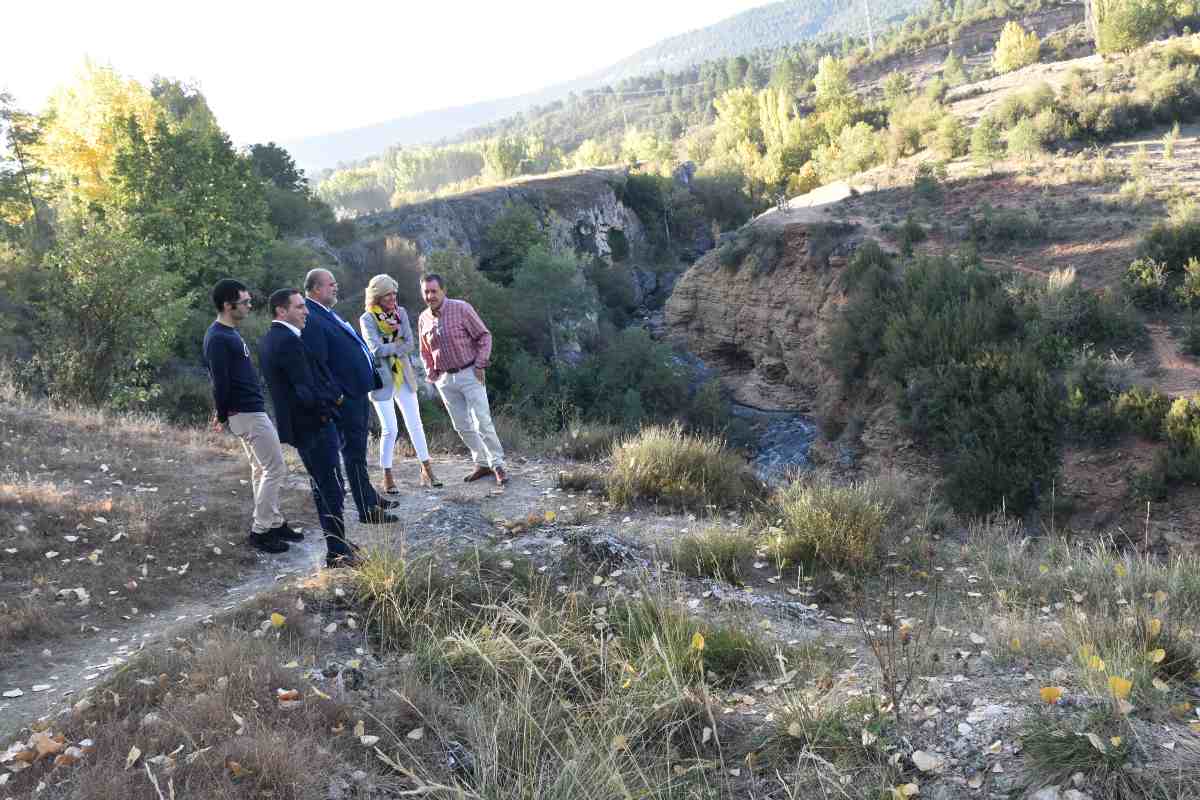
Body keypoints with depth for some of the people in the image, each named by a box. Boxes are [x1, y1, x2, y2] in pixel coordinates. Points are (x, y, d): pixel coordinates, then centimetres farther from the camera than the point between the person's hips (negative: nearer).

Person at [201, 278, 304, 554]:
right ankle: (260, 531, 3)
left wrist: (222, 413, 17)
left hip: (251, 410, 10)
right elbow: (220, 382, -20)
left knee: (262, 469, 15)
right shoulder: (218, 339, -19)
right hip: (247, 413, -10)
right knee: (275, 470, -5)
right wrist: (222, 416, -8)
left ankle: (274, 523, 24)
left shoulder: (230, 333, 13)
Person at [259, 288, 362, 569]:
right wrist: (332, 400, -8)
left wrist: (332, 395, 2)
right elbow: (307, 391, -25)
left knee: (322, 487, 19)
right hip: (314, 425, -10)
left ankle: (338, 542, 30)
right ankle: (338, 553, 4)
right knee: (333, 489, -2)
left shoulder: (269, 340, 10)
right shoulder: (289, 341, -21)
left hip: (299, 426, 10)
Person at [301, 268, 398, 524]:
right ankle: (367, 510, 6)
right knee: (354, 452, -2)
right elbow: (318, 364, -23)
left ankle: (369, 495, 35)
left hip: (358, 392, 10)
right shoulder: (312, 320, -19)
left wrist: (372, 378, 17)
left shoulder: (326, 314, 13)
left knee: (359, 449, 21)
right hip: (345, 397, -10)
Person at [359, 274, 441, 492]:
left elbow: (411, 345, -3)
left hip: (404, 375, 4)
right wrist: (399, 345, -8)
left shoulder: (400, 313, 2)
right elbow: (376, 350, -19)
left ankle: (426, 470, 18)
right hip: (381, 378, -4)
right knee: (390, 429, -3)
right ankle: (387, 477, 12)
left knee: (415, 424, 8)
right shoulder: (367, 319, -11)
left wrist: (389, 348, -15)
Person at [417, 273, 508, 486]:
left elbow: (484, 335, -6)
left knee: (482, 422, -8)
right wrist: (431, 374, 11)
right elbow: (425, 352, 20)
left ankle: (497, 464, 1)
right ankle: (482, 464, 20)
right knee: (462, 426, 8)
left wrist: (481, 365, -11)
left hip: (469, 374, -5)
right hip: (445, 380, 5)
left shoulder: (461, 308, -9)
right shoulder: (423, 319, 6)